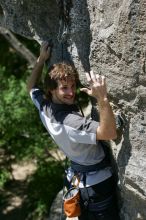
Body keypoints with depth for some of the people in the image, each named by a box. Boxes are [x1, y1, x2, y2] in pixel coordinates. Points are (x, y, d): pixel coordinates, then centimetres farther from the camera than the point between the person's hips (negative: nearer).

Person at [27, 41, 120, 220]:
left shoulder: (44, 108, -9)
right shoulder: (70, 121, -34)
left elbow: (31, 86, 13)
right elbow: (110, 133, -41)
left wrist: (41, 60, 8)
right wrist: (102, 98, -51)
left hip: (76, 179, 8)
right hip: (97, 183, -8)